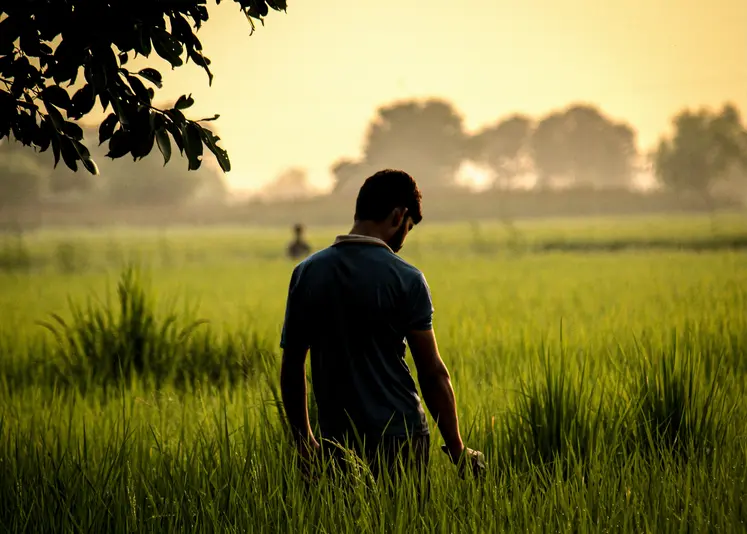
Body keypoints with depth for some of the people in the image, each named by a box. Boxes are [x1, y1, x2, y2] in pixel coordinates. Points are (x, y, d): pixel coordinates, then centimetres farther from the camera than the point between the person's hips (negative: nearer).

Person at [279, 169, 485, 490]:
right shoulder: (406, 280, -8)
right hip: (401, 438, -3)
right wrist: (457, 449, 0)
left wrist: (303, 440, 17)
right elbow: (433, 373, -7)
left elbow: (291, 368, 7)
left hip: (338, 442, 3)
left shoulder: (306, 274, 4)